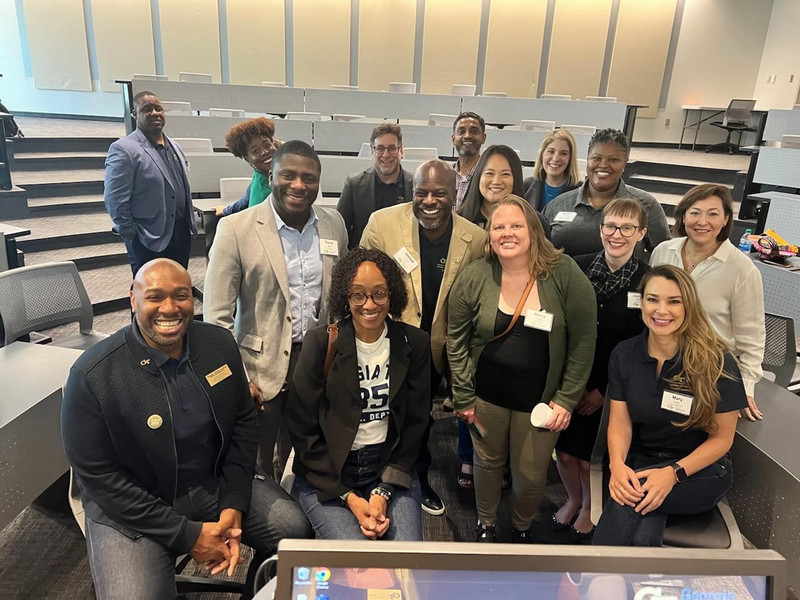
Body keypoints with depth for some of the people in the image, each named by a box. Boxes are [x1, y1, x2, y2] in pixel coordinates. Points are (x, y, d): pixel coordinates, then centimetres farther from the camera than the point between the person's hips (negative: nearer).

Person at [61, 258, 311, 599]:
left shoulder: (220, 344, -6)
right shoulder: (93, 375, -19)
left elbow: (243, 422, 2)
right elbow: (98, 475, -15)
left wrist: (233, 506, -9)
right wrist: (187, 535, -17)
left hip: (216, 484, 4)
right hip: (130, 509, -3)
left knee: (296, 531, -6)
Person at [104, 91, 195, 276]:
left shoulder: (173, 146, 12)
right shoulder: (123, 149, -10)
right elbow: (115, 201, -13)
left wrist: (190, 225, 15)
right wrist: (133, 236, -12)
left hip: (181, 235, 7)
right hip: (149, 243, -6)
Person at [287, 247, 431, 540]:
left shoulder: (414, 343, -2)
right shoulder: (322, 341, -9)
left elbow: (415, 424, 1)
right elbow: (302, 429, -7)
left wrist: (383, 492, -9)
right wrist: (349, 498, -11)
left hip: (390, 467, 2)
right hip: (326, 475, -2)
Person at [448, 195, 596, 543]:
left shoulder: (564, 274, -13)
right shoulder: (474, 278, -10)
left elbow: (583, 341, -8)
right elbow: (457, 340, -2)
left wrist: (566, 399, -8)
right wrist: (463, 398, -1)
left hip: (540, 397, 0)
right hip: (487, 393, 1)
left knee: (531, 474, 13)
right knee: (488, 461, 19)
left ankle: (522, 528, 46)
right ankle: (485, 523, 49)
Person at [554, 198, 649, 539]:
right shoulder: (577, 268, -7)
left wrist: (604, 391, -6)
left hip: (611, 391, -2)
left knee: (591, 458, 11)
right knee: (564, 450, 14)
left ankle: (589, 507, 42)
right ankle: (573, 499, 45)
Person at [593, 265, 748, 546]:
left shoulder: (717, 362, -13)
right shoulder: (624, 354, -3)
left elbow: (722, 437, -8)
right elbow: (620, 421, -3)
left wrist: (673, 473, -23)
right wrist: (617, 465, -24)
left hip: (700, 470, -2)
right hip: (642, 461, 2)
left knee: (629, 497, -32)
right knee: (643, 537, -30)